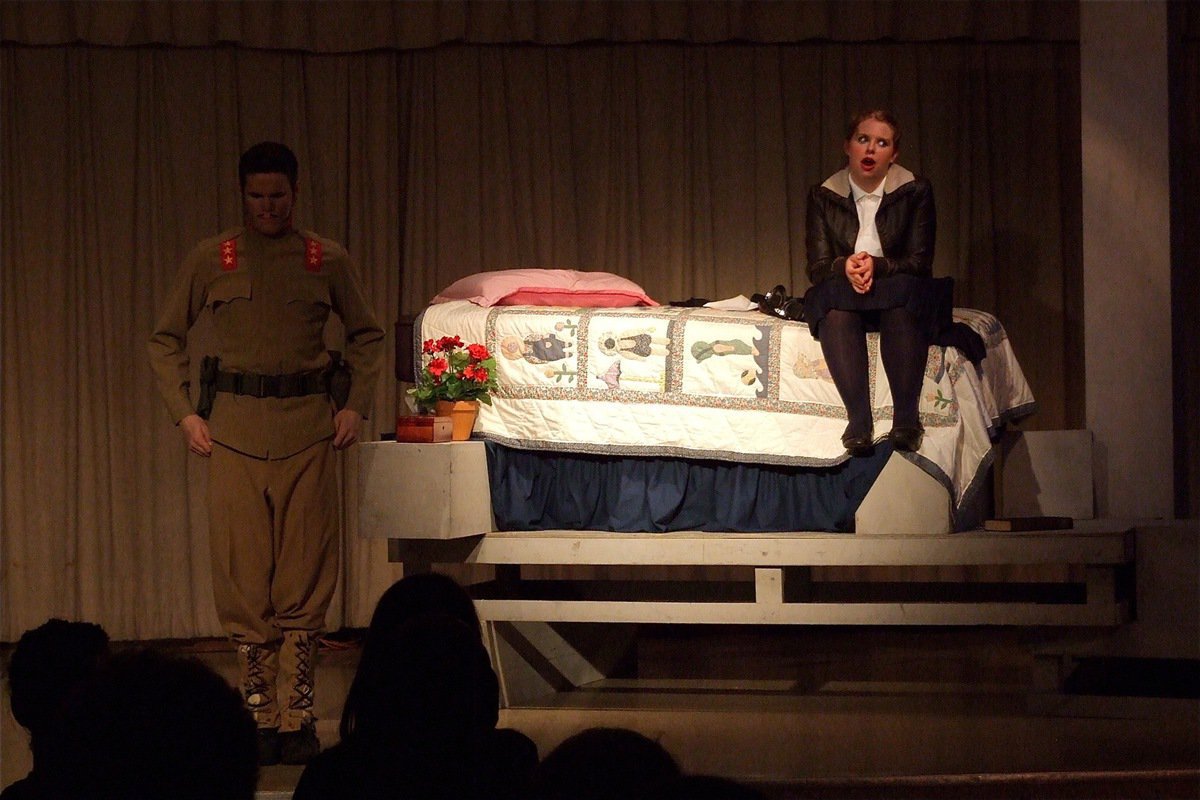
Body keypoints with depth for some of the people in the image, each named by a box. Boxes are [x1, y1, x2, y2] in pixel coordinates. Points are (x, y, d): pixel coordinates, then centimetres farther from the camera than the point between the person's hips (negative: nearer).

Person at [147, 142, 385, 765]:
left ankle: (297, 719, 4)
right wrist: (185, 413, 3)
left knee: (305, 576, -1)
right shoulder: (210, 261, 5)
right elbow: (165, 339, 13)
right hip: (234, 426, 0)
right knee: (244, 575, -1)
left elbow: (366, 335, 18)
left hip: (308, 428, 0)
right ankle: (260, 719, 5)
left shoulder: (327, 260, 7)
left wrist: (355, 405, 6)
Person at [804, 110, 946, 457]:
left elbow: (920, 262, -7)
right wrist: (845, 268, -26)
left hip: (899, 295, -1)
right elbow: (817, 268, -2)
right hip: (844, 297, 1)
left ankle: (907, 416, -46)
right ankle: (858, 419, -48)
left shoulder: (915, 191, -1)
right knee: (834, 303, -34)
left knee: (904, 303, -36)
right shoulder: (823, 196, 3)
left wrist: (876, 266, -26)